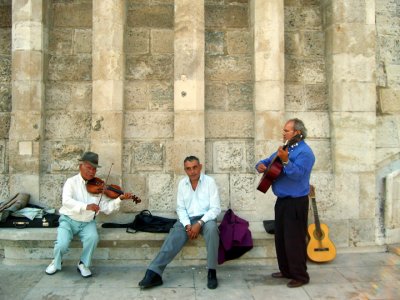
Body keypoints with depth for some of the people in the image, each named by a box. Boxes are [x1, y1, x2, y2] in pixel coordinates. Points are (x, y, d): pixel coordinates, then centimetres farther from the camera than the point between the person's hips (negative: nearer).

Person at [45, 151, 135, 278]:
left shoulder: (98, 186, 3)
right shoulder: (71, 182, -6)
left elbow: (106, 208, -2)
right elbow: (66, 201, -24)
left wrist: (119, 199, -18)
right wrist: (85, 206, -39)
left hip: (87, 222, 2)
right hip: (69, 220, -2)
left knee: (93, 237, -28)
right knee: (62, 244, -24)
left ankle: (83, 264, 0)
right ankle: (56, 262, 13)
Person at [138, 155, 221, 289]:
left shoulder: (209, 181, -7)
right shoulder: (182, 183, 5)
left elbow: (215, 208, -11)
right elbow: (180, 208, 5)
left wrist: (199, 223, -23)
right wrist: (187, 225, -14)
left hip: (205, 218, -3)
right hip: (187, 219, 3)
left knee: (212, 228, -37)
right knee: (173, 238, -24)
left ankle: (212, 272, -26)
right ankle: (154, 273, -30)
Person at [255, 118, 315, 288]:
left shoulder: (304, 152, -14)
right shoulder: (285, 149, 15)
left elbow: (298, 174, -27)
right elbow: (268, 161, 21)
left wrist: (285, 161, -39)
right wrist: (261, 165, -1)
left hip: (296, 202, -9)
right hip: (282, 200, 9)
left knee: (294, 240, -4)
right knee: (280, 238, 15)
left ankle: (300, 276, 9)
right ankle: (286, 270, 27)